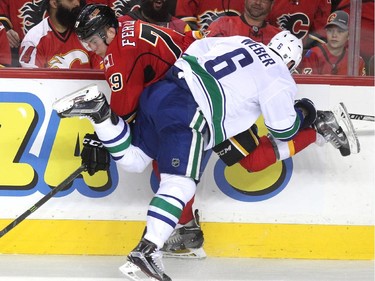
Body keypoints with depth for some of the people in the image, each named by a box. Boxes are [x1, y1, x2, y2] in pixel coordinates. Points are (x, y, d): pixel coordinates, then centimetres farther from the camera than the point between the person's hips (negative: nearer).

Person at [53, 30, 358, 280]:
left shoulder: (241, 41, 22)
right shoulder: (279, 79, 5)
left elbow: (195, 48, 22)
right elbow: (283, 130, 8)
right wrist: (304, 114, 27)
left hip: (161, 91, 8)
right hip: (187, 116, -8)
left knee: (131, 158, 19)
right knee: (180, 184, -15)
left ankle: (99, 111, 1)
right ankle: (146, 251, -29)